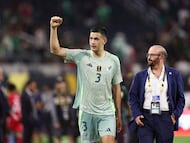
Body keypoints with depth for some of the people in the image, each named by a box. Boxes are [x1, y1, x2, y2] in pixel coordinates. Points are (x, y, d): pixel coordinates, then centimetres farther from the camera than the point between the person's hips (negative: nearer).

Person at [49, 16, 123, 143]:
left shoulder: (114, 60, 4)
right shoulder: (81, 56, -1)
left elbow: (116, 88, 10)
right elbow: (56, 50, -7)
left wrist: (118, 114, 12)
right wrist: (53, 28, -19)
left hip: (107, 113, 0)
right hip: (86, 112, 0)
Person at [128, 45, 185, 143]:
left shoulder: (174, 74, 7)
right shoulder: (140, 76, 10)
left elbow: (180, 98, 9)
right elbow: (133, 97, 10)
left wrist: (176, 115, -3)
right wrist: (136, 115, -3)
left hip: (166, 119, 0)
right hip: (145, 118, 0)